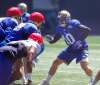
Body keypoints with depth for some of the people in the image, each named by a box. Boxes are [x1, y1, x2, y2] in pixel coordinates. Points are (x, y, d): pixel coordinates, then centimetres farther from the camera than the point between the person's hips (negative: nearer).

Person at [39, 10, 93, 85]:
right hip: (71, 48, 7)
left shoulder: (74, 24, -23)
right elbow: (54, 39, 5)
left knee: (84, 66, -26)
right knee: (56, 62, 5)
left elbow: (87, 30, -25)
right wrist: (50, 38, -18)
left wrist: (80, 40, -32)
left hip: (81, 48, -7)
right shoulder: (60, 28, -2)